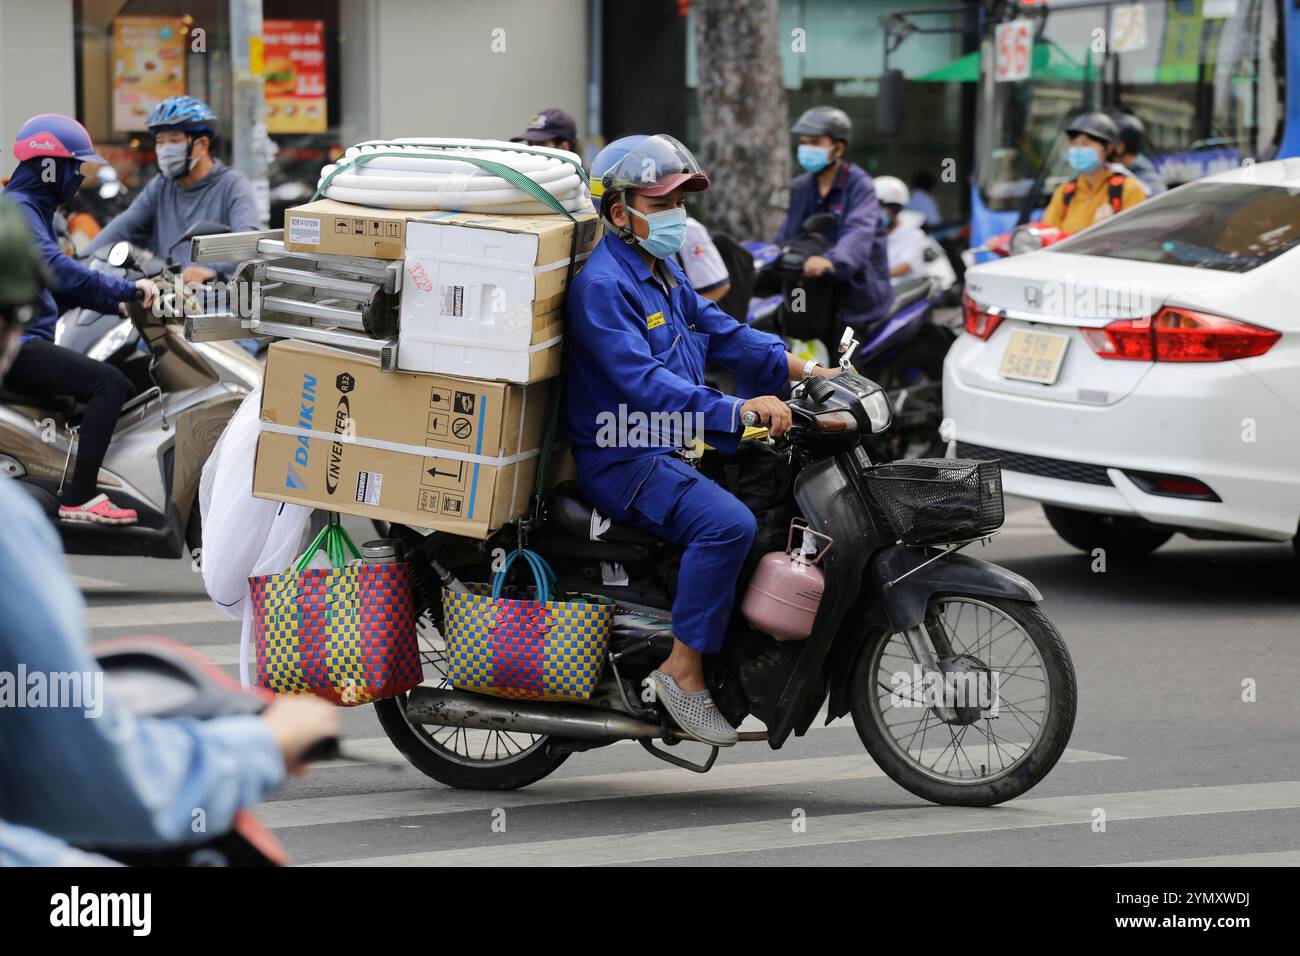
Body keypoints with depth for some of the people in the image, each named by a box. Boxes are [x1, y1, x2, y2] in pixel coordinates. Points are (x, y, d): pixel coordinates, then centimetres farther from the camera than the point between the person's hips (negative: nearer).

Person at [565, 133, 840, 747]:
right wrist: (737, 412, -37)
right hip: (622, 460, -10)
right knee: (727, 522, -30)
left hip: (674, 450, 10)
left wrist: (804, 370, 7)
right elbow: (641, 380, -28)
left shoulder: (664, 274, 16)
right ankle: (683, 670, -24)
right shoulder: (602, 285, -17)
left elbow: (721, 332, 20)